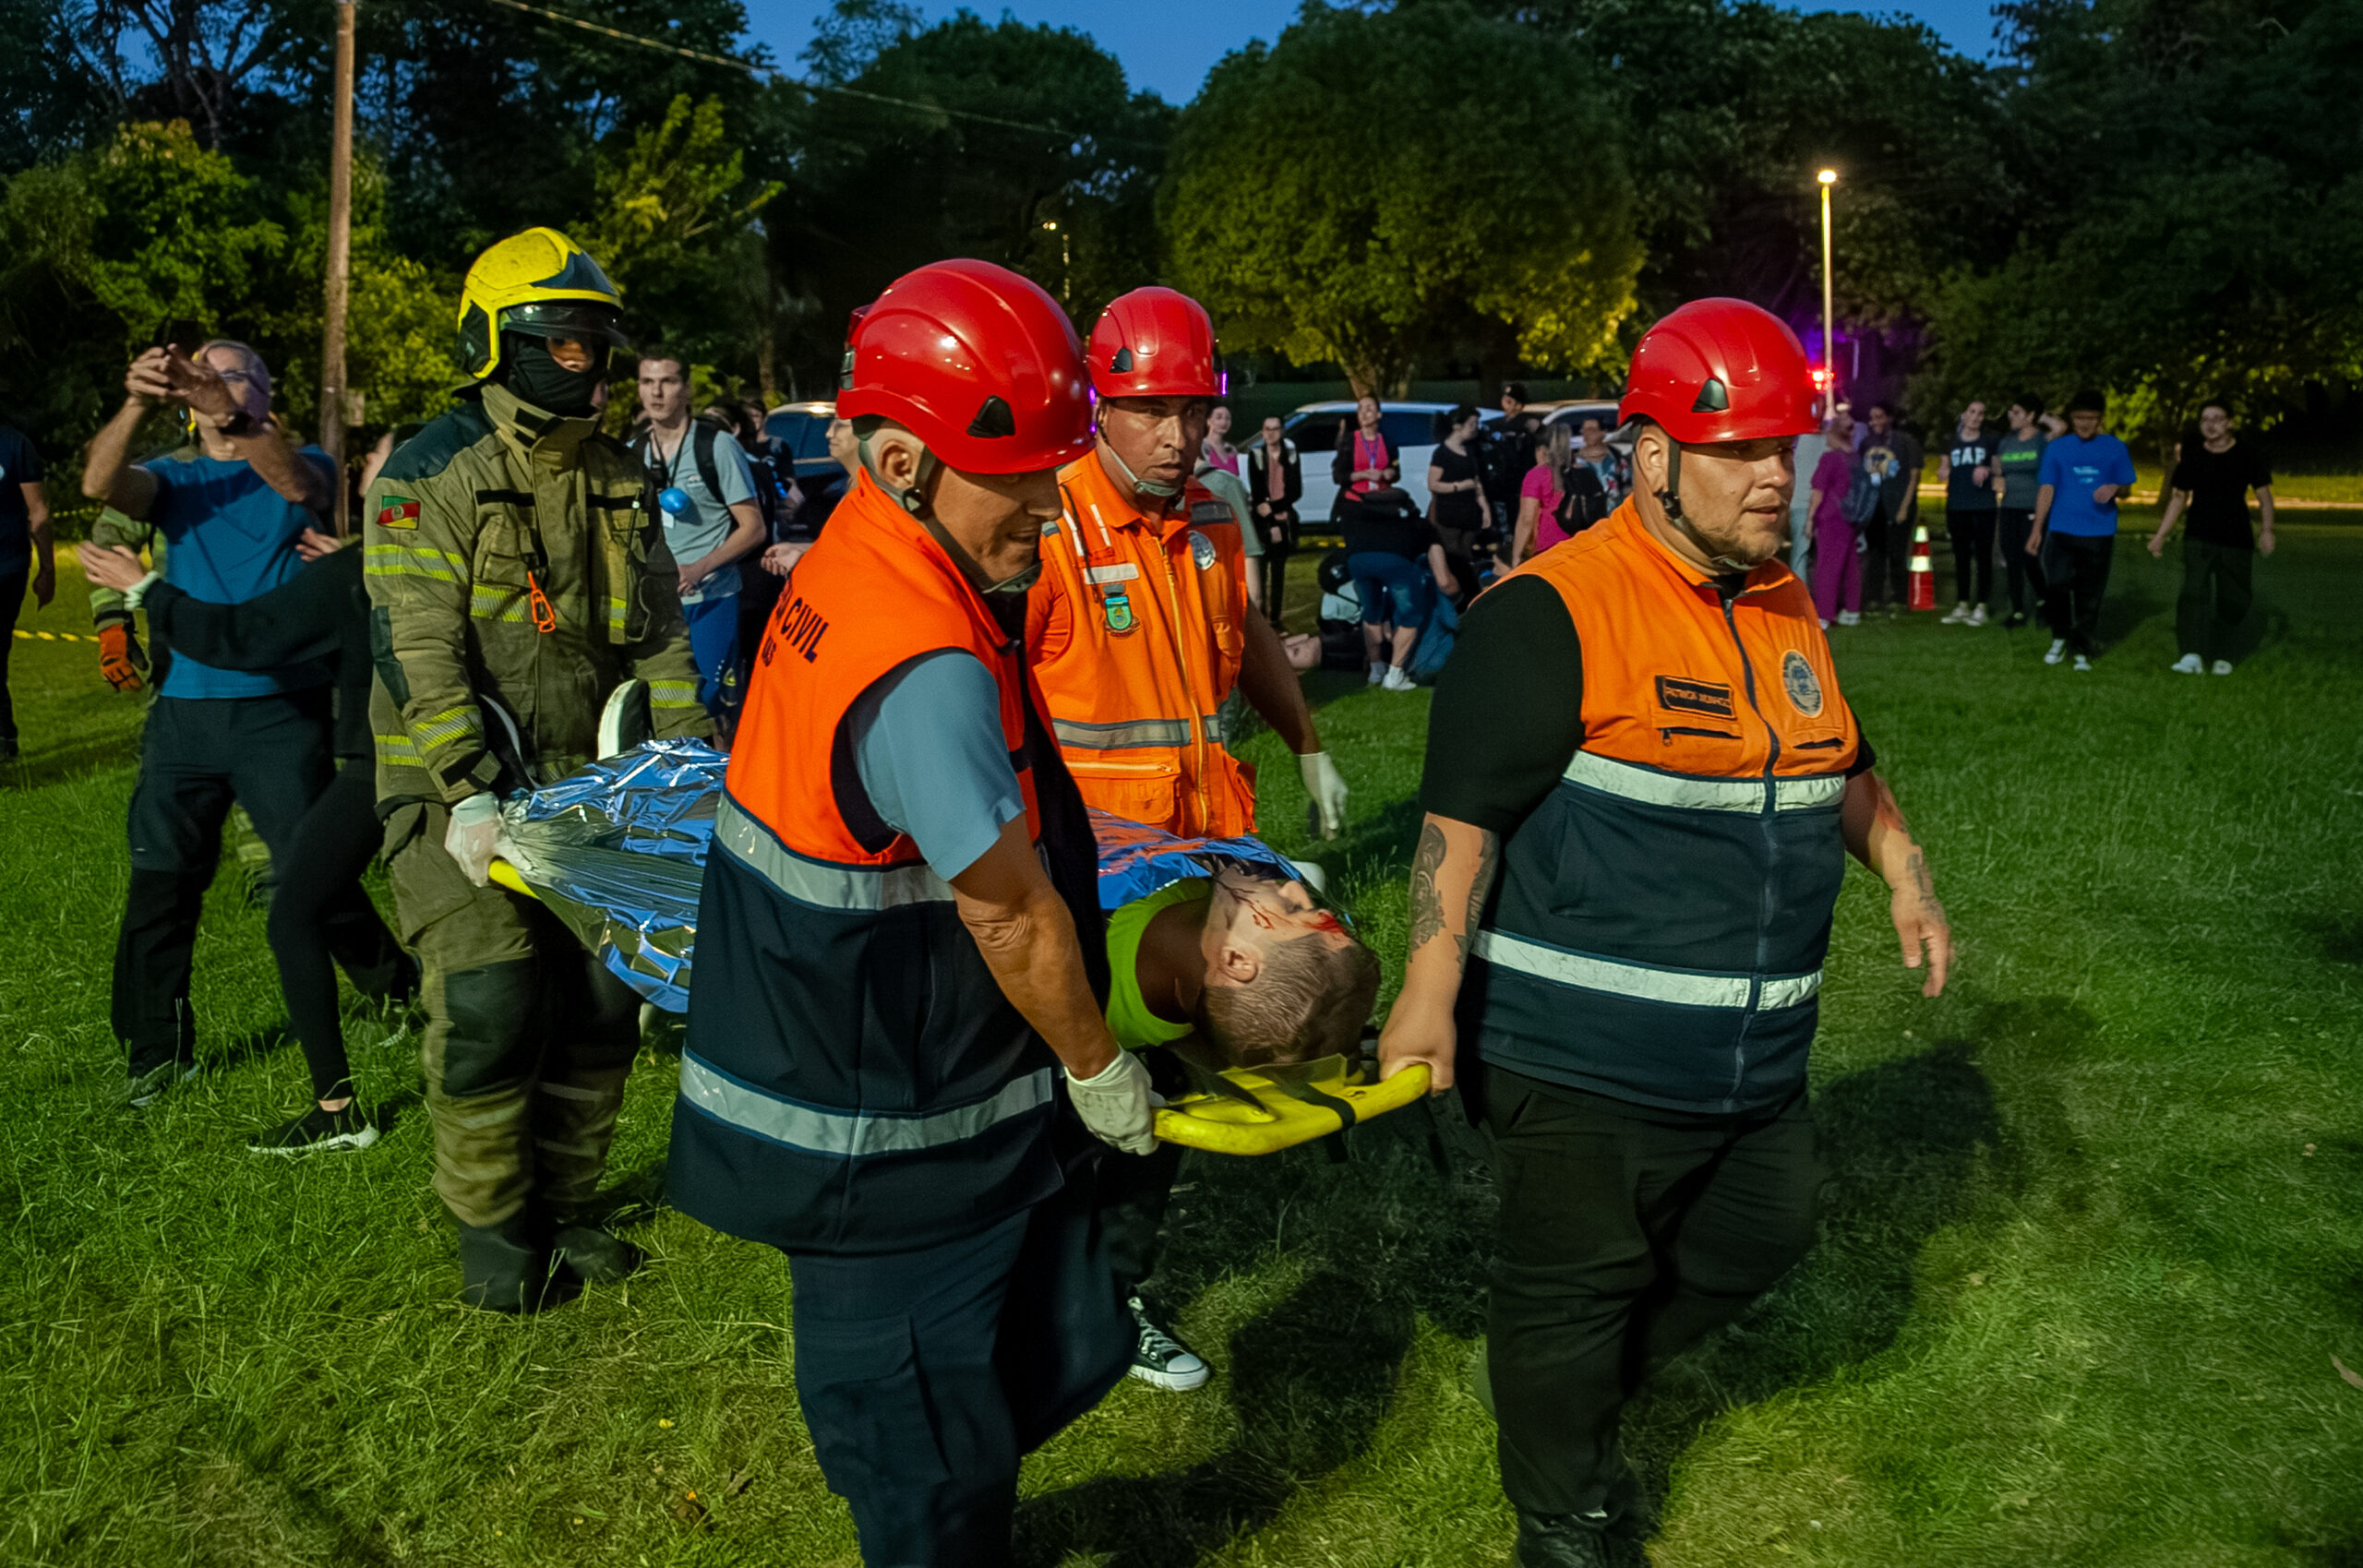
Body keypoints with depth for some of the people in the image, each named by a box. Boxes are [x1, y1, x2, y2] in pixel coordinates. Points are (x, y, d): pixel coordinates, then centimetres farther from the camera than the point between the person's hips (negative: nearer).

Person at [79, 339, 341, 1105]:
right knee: (159, 886, 6)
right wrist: (135, 404, -28)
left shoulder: (304, 464, 4)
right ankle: (157, 1053, 19)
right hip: (185, 712, 4)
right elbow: (100, 484, -9)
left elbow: (298, 485, -21)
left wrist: (228, 413, -38)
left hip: (284, 711, -4)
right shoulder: (173, 480, 13)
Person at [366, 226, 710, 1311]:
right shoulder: (431, 475, -9)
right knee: (490, 997, -13)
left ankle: (564, 1205, 22)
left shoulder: (619, 481, 10)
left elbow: (658, 635, 12)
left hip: (588, 778, 6)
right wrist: (469, 795, -25)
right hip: (456, 784, -5)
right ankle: (491, 1230, 7)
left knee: (604, 993, 4)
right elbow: (417, 650, -17)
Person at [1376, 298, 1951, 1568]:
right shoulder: (1554, 610, -17)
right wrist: (1431, 989, -24)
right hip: (1582, 1058, -8)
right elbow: (1464, 810, -20)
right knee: (1574, 1287, 7)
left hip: (1754, 1056, 9)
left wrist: (1905, 879, 19)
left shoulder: (1784, 604, 10)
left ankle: (1566, 1392, 43)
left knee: (1764, 1232, 22)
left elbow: (1839, 764, 26)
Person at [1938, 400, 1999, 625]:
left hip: (1983, 506, -3)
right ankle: (1962, 606, 16)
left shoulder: (1989, 440, 3)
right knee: (1961, 557, 9)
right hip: (1956, 507, 3)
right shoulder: (1952, 441, 10)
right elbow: (1943, 470, 17)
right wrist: (1942, 472, -6)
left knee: (1983, 556, -2)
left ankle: (1981, 607, 2)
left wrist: (1987, 470, -15)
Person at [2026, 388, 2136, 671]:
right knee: (2056, 584, -12)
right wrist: (2037, 529, 1)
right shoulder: (2057, 448, 6)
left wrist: (2114, 489, -14)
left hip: (2099, 532, 0)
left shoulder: (2114, 448, 6)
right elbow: (2046, 488, 6)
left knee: (2090, 595, 4)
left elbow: (2125, 488, 10)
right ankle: (2060, 637, 11)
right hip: (2062, 530, 0)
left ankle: (2083, 650, 15)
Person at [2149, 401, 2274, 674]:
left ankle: (2221, 656, 18)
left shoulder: (2248, 455, 0)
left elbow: (2264, 494, 2)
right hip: (2198, 537, 0)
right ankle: (2192, 655, -26)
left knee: (2232, 600, 4)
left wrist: (2267, 529, -11)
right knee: (2193, 592, -17)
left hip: (2236, 539, 0)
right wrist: (2161, 534, 7)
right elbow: (2179, 497, 11)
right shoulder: (2191, 455, 4)